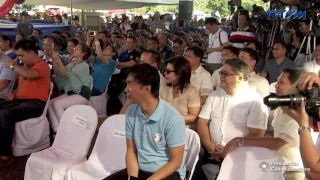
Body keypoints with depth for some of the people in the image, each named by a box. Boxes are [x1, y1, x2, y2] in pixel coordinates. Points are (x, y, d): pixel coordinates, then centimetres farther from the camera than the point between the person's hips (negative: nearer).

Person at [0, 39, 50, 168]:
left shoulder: (42, 65, -6)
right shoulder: (25, 66, 22)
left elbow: (28, 75, -26)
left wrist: (12, 65, -9)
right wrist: (14, 94, 10)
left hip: (36, 103, -8)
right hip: (21, 101, 8)